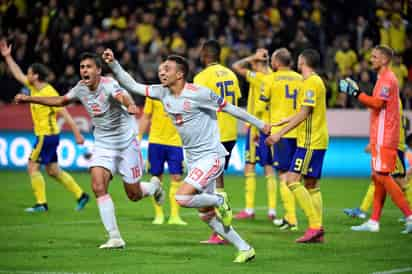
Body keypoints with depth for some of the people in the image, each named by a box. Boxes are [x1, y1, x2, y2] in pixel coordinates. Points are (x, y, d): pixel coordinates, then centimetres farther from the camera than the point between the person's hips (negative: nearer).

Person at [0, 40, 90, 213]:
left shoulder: (49, 93, -18)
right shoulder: (34, 88, 7)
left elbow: (65, 114, -18)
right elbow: (18, 75, 21)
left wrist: (77, 134, -19)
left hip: (47, 135, -9)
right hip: (43, 135, 9)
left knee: (32, 167, -6)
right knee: (52, 171, 11)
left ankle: (41, 203, -2)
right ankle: (80, 195, 14)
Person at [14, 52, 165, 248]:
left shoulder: (108, 85, -23)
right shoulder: (81, 88, -4)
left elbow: (122, 96, -46)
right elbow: (61, 101, 16)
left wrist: (130, 105, -71)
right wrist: (29, 99, 18)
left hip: (126, 143, -5)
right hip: (102, 145, 5)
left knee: (134, 195, 4)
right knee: (98, 187, -17)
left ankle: (154, 186, 41)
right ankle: (115, 238, -12)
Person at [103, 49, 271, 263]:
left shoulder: (198, 93, -16)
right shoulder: (162, 93, 4)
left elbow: (230, 108, -8)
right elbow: (133, 86, 6)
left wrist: (260, 124, -1)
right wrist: (113, 64, -6)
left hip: (211, 156, -8)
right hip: (193, 159, 8)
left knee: (182, 198, -24)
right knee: (205, 215, 9)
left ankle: (220, 201, 2)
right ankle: (245, 249, 18)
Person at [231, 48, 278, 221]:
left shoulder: (257, 77, -13)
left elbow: (236, 66, -11)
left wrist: (253, 57, -5)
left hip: (258, 127, -7)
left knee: (249, 167, 0)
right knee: (268, 168, 9)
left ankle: (249, 210, -1)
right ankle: (272, 211, 7)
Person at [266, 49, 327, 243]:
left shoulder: (311, 82, -13)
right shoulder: (316, 81, 18)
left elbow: (304, 113, -19)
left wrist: (280, 133, -19)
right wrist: (286, 120, 32)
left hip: (310, 141, -10)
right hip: (316, 141, 10)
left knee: (292, 180, -13)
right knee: (311, 185, 9)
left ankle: (315, 224, -17)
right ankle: (317, 232, 7)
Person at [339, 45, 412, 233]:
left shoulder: (387, 78, -12)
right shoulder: (384, 78, 20)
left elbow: (377, 103, -22)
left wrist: (356, 93, -19)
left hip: (383, 137, -10)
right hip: (380, 136, 10)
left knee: (382, 176, -13)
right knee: (378, 177, 9)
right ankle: (374, 221, 10)